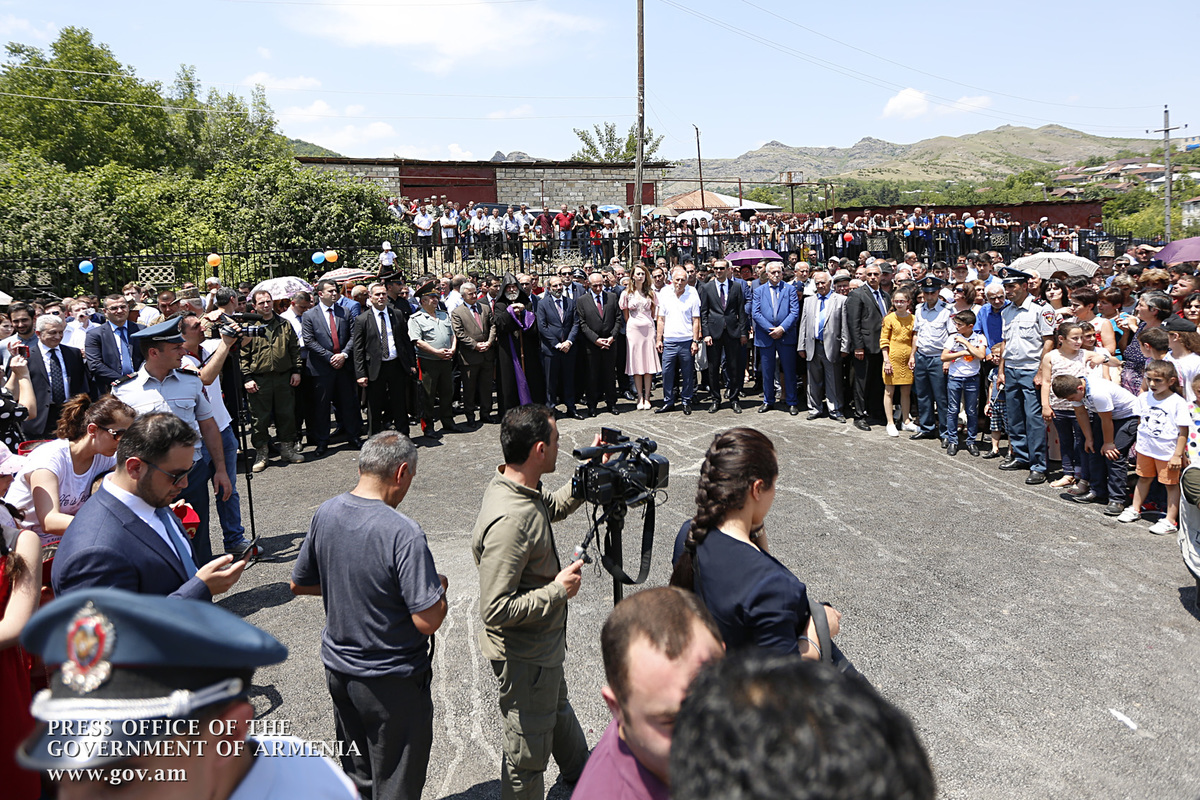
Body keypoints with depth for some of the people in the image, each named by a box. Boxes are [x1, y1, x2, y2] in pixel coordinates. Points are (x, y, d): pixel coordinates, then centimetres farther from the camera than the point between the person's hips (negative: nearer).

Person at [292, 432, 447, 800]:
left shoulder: (325, 514, -6)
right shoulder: (404, 534, -28)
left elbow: (299, 584, 8)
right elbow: (428, 621, -27)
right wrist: (439, 587, -8)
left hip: (337, 667, 7)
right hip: (392, 682, -6)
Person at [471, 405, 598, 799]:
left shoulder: (513, 486, -6)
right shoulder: (509, 521, -36)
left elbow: (553, 507, 17)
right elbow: (496, 609, -34)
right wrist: (559, 590, -25)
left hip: (543, 643, 11)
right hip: (524, 657, -11)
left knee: (557, 709, 35)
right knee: (528, 751, 12)